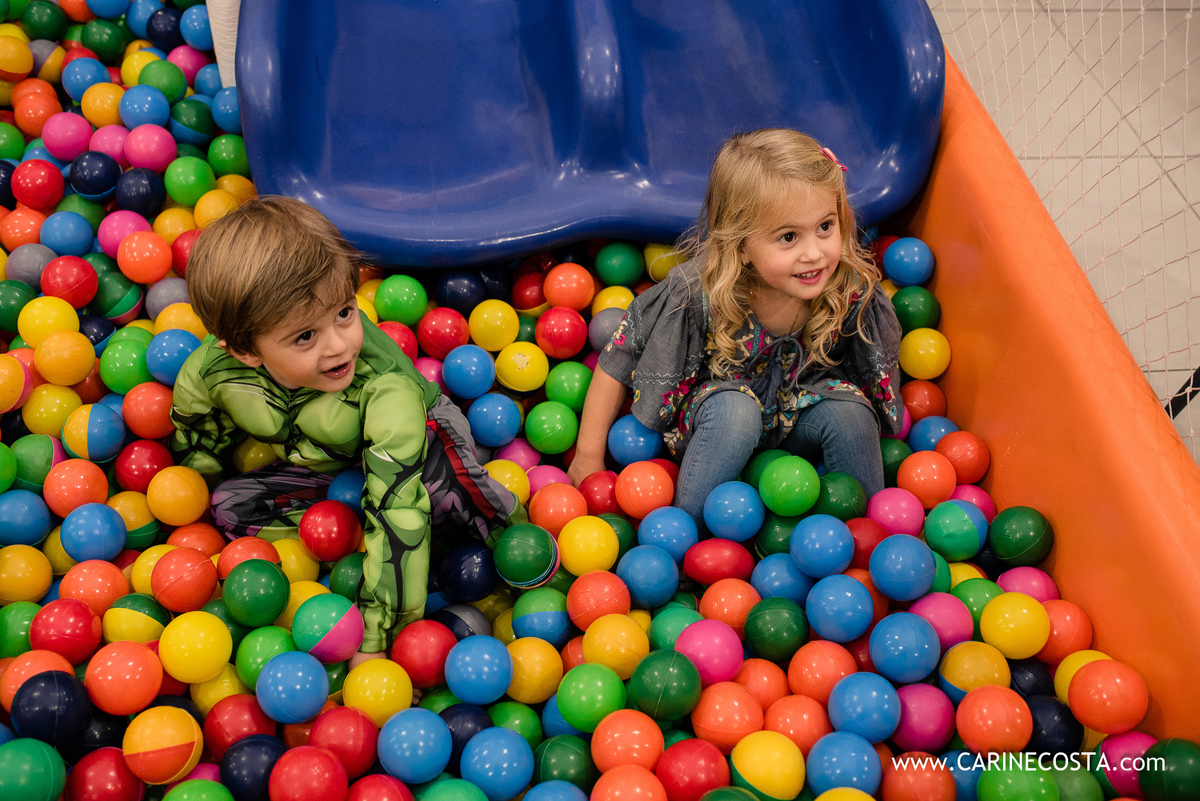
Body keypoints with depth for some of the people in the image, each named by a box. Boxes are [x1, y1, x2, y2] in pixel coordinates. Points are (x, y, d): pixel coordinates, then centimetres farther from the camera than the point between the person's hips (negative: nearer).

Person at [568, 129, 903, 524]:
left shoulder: (853, 288, -25)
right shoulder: (696, 291, -30)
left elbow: (882, 377, -4)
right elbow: (618, 359, -17)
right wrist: (589, 457, -13)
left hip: (799, 421, 3)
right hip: (720, 408, -2)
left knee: (849, 408, -27)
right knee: (735, 409, -34)